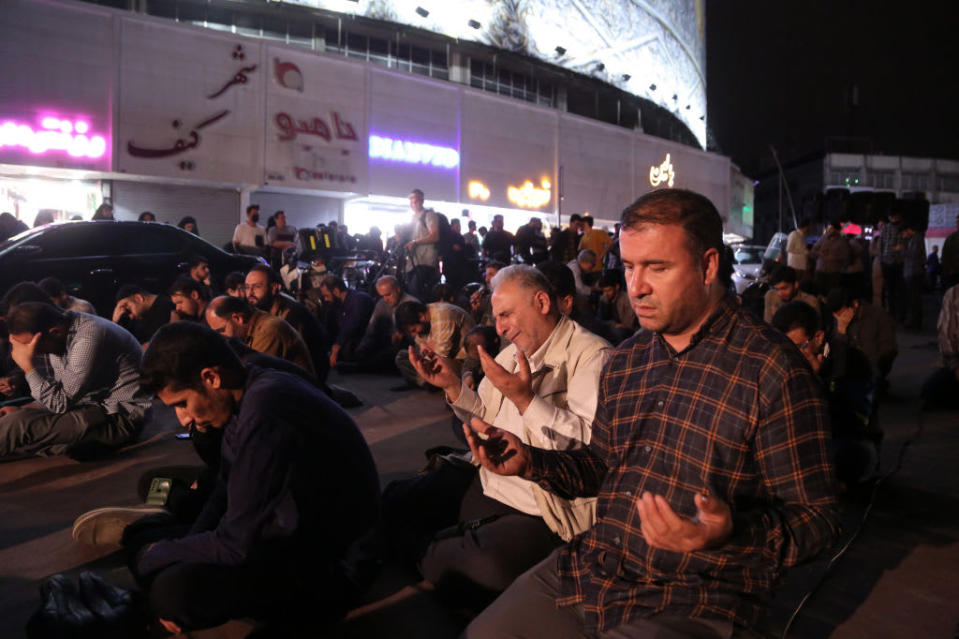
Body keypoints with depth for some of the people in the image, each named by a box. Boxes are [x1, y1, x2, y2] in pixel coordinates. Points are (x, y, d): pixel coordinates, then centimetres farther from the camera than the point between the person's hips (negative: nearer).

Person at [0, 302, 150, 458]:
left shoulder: (89, 338, -25)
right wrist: (21, 410, 0)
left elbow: (60, 403, -22)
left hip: (120, 417, -10)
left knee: (21, 425, -17)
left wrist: (27, 365, -18)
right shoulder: (57, 338, 4)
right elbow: (56, 393, 15)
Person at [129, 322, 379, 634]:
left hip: (329, 562, -10)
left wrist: (152, 558, -7)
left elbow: (236, 545, -24)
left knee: (171, 588, -25)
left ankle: (305, 603, -5)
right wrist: (181, 555, 1)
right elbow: (227, 493, 11)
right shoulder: (255, 389, 0)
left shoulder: (264, 412, -30)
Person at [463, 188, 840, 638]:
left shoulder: (772, 368, -14)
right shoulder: (624, 360, 8)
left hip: (693, 601, -5)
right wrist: (530, 462, 1)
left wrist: (731, 533, -32)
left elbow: (816, 518, -13)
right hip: (587, 571, 6)